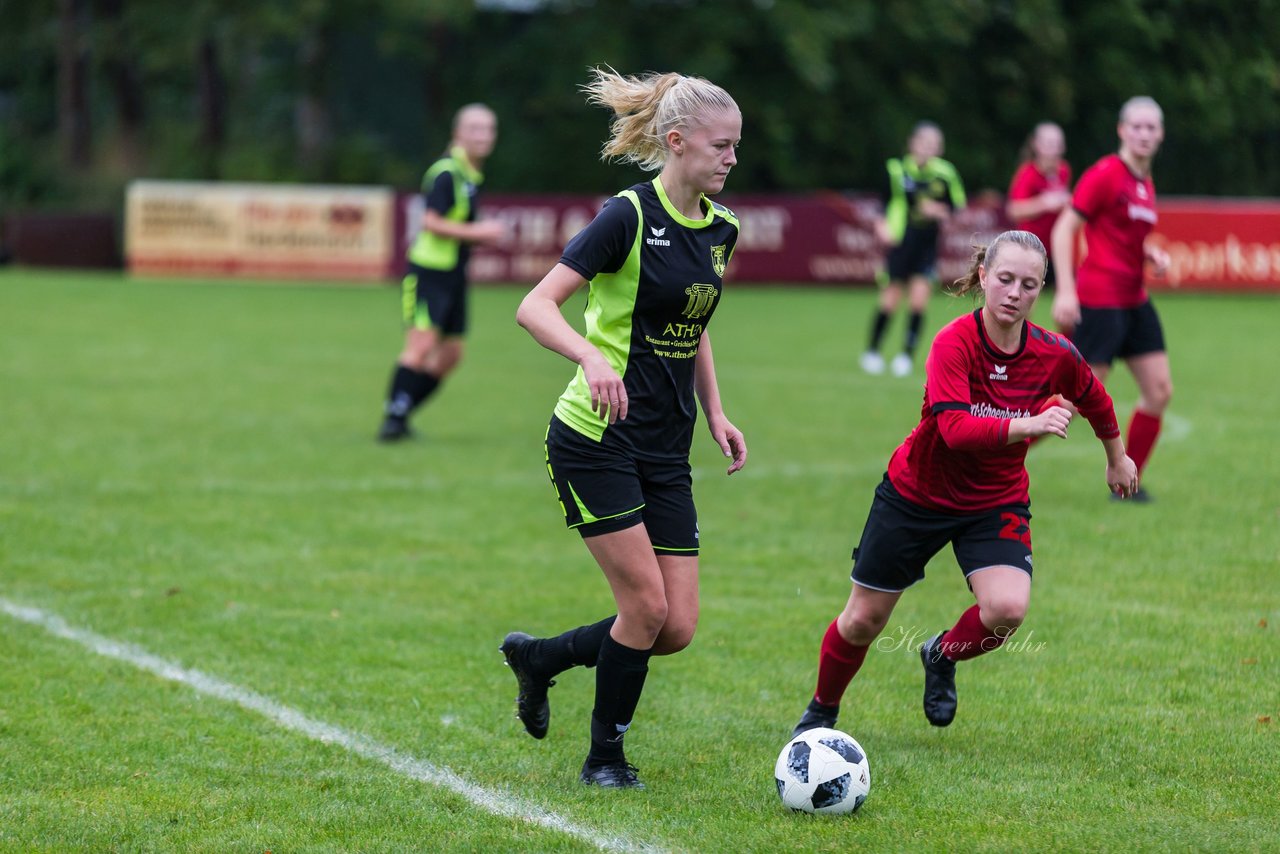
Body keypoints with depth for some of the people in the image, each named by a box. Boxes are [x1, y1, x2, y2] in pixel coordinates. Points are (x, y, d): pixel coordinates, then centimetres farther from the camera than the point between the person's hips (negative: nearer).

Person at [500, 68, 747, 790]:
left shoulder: (721, 228, 7)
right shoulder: (630, 216, -15)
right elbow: (535, 307, -20)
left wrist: (716, 412, 12)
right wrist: (593, 358, -37)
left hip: (667, 451, 7)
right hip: (597, 439, -7)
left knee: (677, 629, 1)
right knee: (648, 604, -9)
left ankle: (539, 657, 25)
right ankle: (606, 757, 12)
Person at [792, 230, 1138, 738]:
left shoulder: (1055, 356, -14)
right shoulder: (954, 343, -25)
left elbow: (1095, 400, 9)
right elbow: (955, 428, -38)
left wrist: (1117, 458, 23)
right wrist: (1029, 426, -51)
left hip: (996, 504, 2)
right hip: (915, 494, -2)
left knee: (1007, 609, -23)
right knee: (864, 620, 6)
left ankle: (942, 658, 11)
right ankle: (822, 711, 35)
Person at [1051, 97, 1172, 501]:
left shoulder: (1145, 184, 13)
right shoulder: (1105, 175, -12)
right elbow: (1064, 229, -14)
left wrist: (1154, 255, 7)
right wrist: (1065, 290, -21)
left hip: (1134, 300, 8)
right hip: (1098, 298, -8)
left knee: (1159, 391, 4)